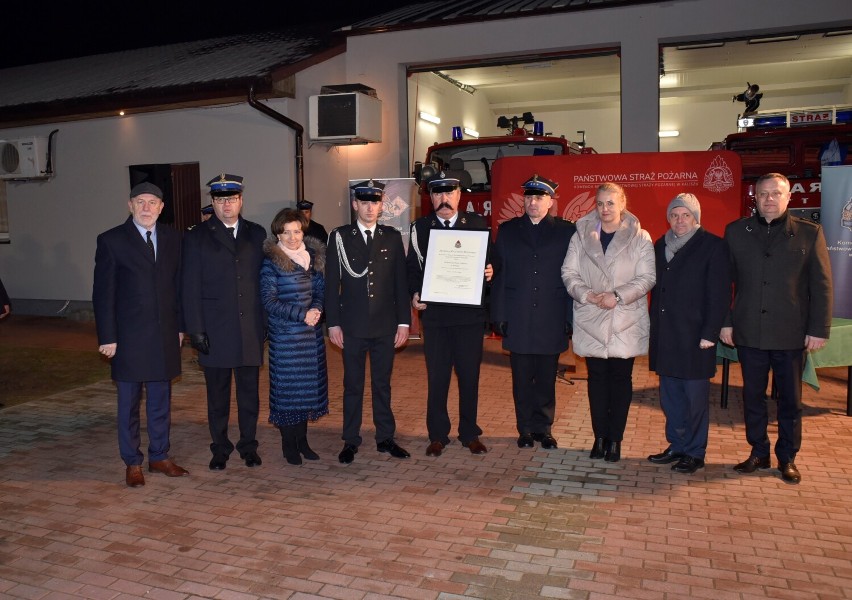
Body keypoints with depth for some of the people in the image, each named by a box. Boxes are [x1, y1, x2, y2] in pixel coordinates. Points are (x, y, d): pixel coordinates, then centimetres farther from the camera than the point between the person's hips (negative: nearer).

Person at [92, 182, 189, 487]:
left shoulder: (172, 238, 6)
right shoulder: (111, 240, -5)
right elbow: (103, 293, -6)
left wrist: (180, 325, 5)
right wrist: (107, 337, -9)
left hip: (165, 335, 4)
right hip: (129, 337, -3)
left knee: (161, 400, 13)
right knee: (129, 402, 8)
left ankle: (159, 457, 27)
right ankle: (132, 463, 22)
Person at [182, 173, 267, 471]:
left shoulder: (256, 233, 8)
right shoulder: (197, 237, 1)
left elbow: (265, 278, 8)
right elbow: (191, 288, -2)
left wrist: (268, 321, 1)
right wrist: (195, 330, -8)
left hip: (251, 328, 2)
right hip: (215, 330, -1)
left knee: (249, 390, 10)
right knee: (217, 393, 9)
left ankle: (248, 445, 25)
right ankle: (220, 448, 24)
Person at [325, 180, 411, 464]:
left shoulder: (392, 237, 5)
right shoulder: (339, 237, 1)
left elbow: (400, 281, 5)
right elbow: (332, 283, 0)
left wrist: (404, 321, 1)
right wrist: (333, 323, -5)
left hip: (385, 326, 1)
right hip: (352, 326, -1)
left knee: (382, 384, 11)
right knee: (352, 385, 8)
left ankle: (385, 438, 23)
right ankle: (350, 441, 19)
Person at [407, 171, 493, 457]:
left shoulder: (477, 224, 5)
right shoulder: (420, 228, 6)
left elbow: (492, 260, 9)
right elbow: (412, 267, 8)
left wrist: (490, 271, -13)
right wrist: (414, 293, -8)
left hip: (470, 312, 0)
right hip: (434, 313, 0)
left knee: (470, 375, 8)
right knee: (437, 376, 5)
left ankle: (470, 433, 23)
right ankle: (437, 435, 20)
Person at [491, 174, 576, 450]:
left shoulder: (566, 231, 3)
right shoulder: (507, 230, 8)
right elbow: (498, 274, 5)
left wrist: (571, 318, -4)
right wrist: (498, 315, -1)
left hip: (551, 320, -1)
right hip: (518, 320, 1)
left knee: (546, 379, 8)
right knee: (522, 380, 8)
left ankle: (543, 428, 23)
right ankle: (526, 429, 22)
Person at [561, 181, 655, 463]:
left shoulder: (640, 238, 0)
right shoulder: (581, 236, 6)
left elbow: (647, 278, -5)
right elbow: (569, 272, 2)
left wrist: (618, 296, -17)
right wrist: (586, 294, -14)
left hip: (625, 321, -1)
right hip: (591, 321, 2)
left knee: (621, 377, 4)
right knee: (597, 376, 7)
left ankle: (615, 440, 15)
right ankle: (600, 437, 18)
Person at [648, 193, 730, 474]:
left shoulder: (713, 246, -4)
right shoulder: (661, 245, 12)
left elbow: (720, 294, -8)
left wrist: (710, 334, -13)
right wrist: (654, 328, 9)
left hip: (694, 335, -5)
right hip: (664, 334, 6)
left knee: (695, 396, 2)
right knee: (669, 394, 11)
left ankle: (695, 453, 14)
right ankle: (677, 445, 25)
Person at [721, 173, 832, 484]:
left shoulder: (809, 233, 0)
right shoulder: (736, 231, 4)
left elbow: (822, 285, 0)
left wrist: (818, 329, -5)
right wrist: (725, 322, 0)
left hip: (791, 333, -1)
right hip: (749, 331, 1)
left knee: (790, 398, 9)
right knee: (752, 395, 10)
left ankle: (787, 458, 24)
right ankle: (758, 452, 25)